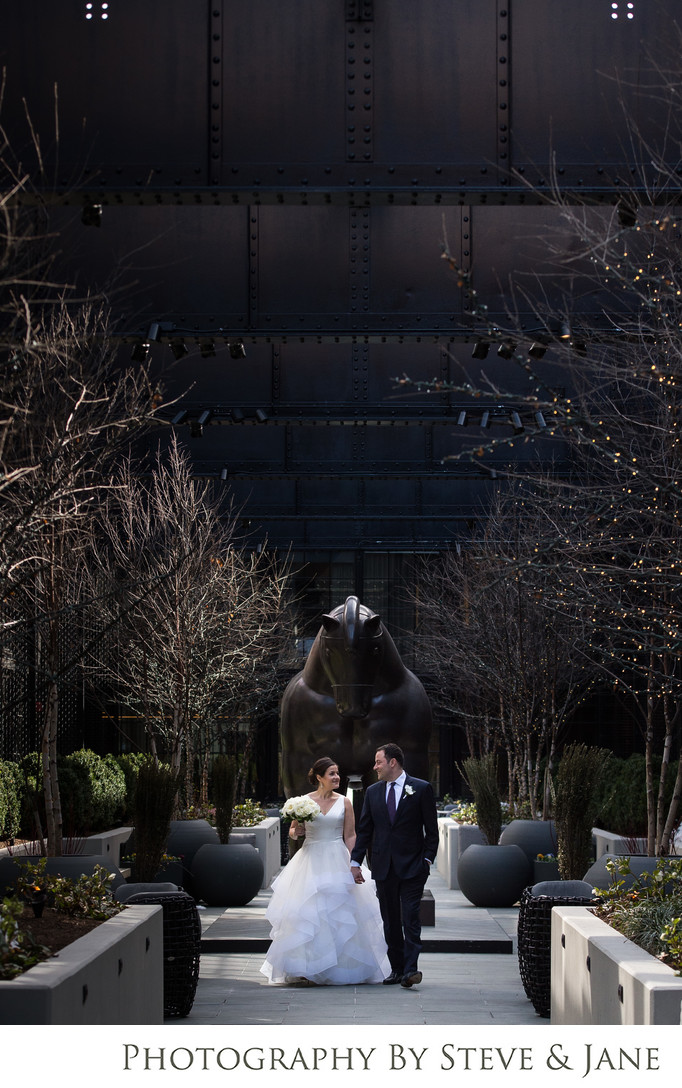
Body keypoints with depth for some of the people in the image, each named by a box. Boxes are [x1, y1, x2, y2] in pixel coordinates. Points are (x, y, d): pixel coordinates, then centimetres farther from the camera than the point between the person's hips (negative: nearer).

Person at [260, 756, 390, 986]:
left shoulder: (343, 802, 4)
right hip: (311, 862, 0)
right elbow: (294, 832, 10)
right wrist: (296, 830, -13)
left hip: (337, 861, 0)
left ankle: (338, 970, 9)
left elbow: (350, 837, 5)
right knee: (308, 913, -5)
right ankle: (307, 970, 0)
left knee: (339, 914, -2)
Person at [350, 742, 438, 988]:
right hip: (384, 867, 5)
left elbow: (432, 829, 0)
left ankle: (411, 969, -14)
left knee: (410, 917, -11)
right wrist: (355, 861, 6)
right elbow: (364, 830, 13)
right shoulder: (373, 792, 11)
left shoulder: (421, 789, -1)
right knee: (390, 921, 6)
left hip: (412, 867, -4)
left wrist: (427, 859, -7)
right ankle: (396, 969, 12)